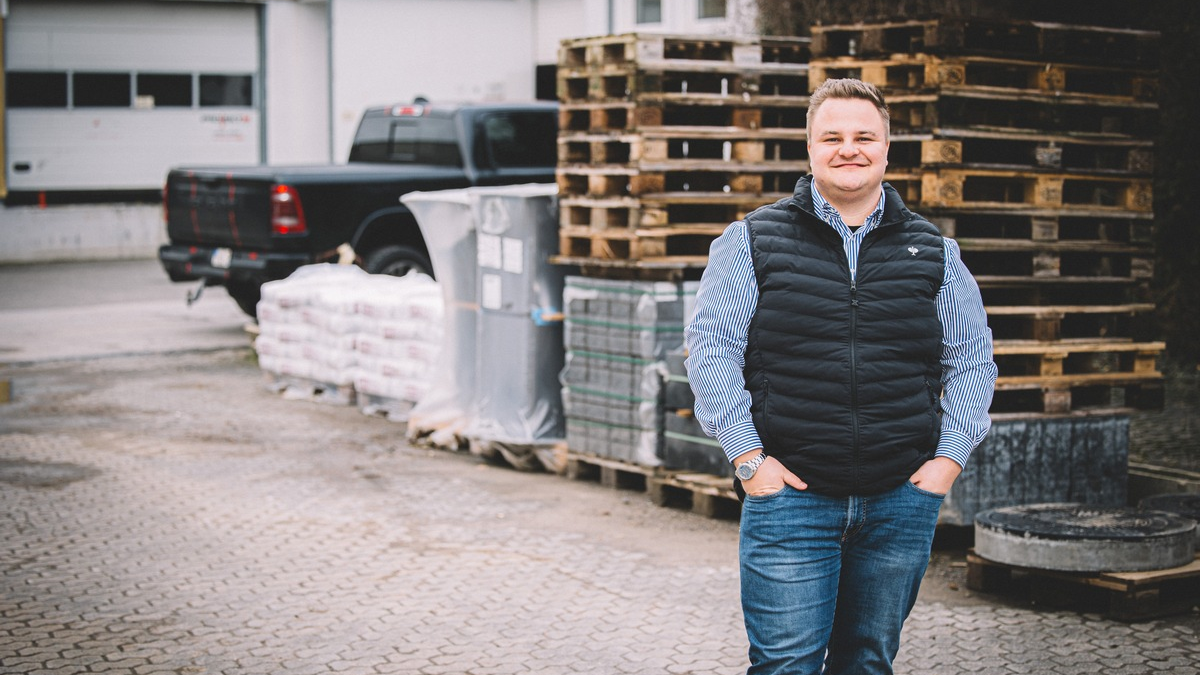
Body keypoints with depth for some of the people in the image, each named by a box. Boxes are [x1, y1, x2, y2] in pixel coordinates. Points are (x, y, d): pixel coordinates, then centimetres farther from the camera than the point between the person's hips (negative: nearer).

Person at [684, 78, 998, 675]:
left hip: (902, 498, 3)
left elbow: (971, 358, 14)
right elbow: (710, 348, 0)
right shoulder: (751, 241, 3)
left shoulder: (932, 251, 10)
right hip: (788, 492, -2)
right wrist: (748, 456, -9)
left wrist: (950, 456, 3)